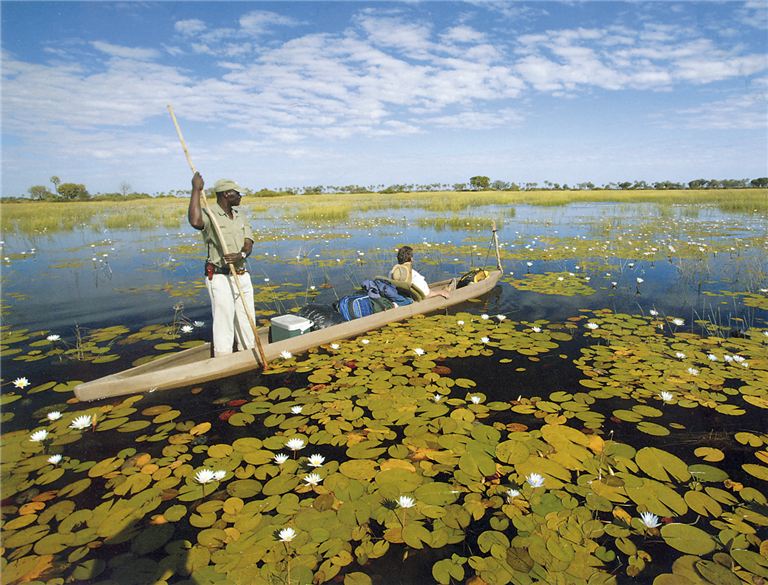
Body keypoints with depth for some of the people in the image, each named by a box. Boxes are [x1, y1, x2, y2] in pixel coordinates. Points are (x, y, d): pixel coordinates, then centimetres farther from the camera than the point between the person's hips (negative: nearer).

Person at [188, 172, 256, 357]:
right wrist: (196, 190, -26)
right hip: (220, 278, -7)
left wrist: (241, 254, -22)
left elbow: (248, 244, 2)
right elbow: (195, 222, -34)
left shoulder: (241, 218, 13)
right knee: (223, 320, -3)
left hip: (242, 276, 7)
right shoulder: (209, 215, -8)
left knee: (246, 319, 13)